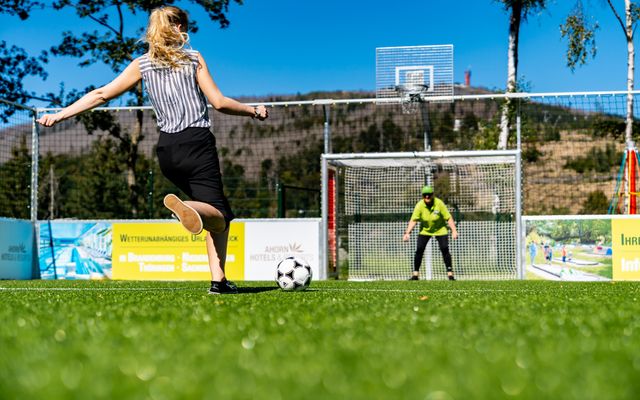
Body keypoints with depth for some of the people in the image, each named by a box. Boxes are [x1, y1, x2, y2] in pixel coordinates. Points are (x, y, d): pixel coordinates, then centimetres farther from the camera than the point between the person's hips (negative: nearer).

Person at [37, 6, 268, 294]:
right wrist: (254, 112, 12)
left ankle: (219, 280, 0)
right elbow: (219, 102, -3)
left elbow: (102, 94, 5)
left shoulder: (142, 65, 9)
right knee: (217, 212, -9)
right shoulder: (193, 58, 2)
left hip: (167, 149, 5)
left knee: (219, 215, 14)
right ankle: (186, 207, -44)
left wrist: (59, 115, 10)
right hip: (197, 143, -5)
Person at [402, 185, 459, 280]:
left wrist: (454, 231, -27)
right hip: (425, 230, 1)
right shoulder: (420, 205, -19)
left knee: (445, 249, -13)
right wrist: (407, 232, -34)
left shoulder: (439, 203, -21)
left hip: (440, 230, -1)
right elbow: (413, 220, -22)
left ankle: (450, 273, -3)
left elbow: (448, 218, -19)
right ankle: (415, 274, 0)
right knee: (419, 250, -9)